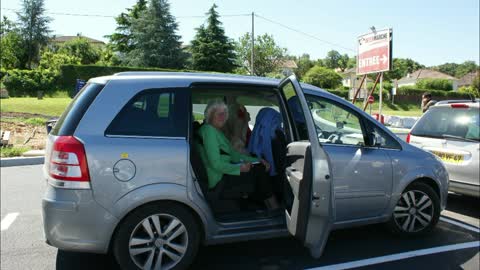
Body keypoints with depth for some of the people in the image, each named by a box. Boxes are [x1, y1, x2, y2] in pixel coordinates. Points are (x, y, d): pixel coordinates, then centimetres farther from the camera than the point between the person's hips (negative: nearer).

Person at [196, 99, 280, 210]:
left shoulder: (217, 131, 16)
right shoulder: (208, 130, -15)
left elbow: (233, 153, 15)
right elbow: (215, 164, -22)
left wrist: (257, 160, 6)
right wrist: (239, 168, -18)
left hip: (224, 173, 10)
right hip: (218, 180, -9)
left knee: (260, 166, 2)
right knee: (258, 172, -10)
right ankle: (274, 208, 1)